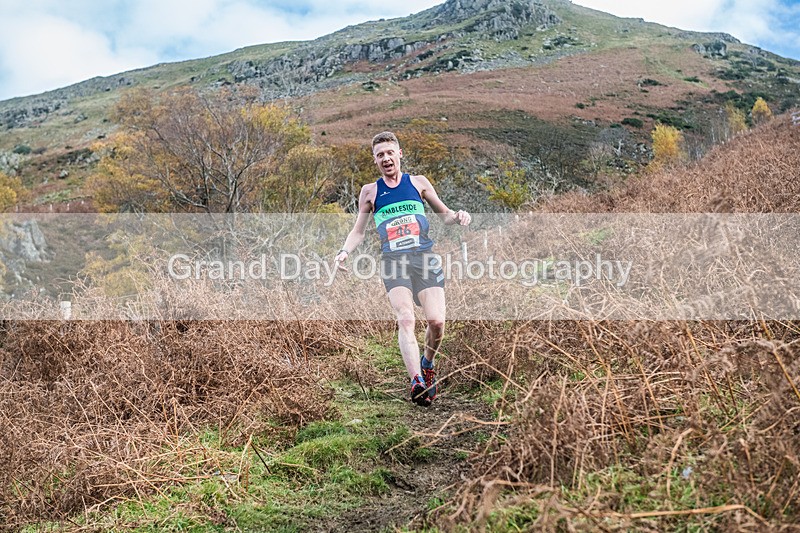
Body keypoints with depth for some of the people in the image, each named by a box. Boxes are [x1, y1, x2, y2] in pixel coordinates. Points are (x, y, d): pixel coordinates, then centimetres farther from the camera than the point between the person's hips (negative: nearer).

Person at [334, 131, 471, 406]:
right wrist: (344, 251, 0)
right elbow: (358, 231, 19)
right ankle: (417, 382, -29)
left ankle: (427, 363, 19)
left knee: (436, 321, -11)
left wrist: (458, 216, -1)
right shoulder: (370, 191, 14)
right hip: (393, 260, 0)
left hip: (425, 257, 1)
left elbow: (444, 214, 22)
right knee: (405, 319, -21)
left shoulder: (418, 182, 15)